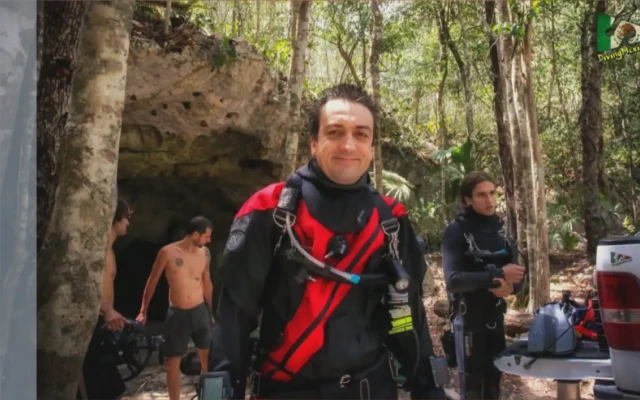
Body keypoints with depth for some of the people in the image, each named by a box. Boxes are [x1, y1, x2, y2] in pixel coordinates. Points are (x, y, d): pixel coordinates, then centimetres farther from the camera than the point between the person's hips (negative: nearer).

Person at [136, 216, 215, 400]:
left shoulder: (204, 253, 0)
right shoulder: (168, 252, -11)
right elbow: (153, 281, -1)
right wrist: (143, 311, 3)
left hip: (200, 311, 3)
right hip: (177, 314, -3)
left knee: (207, 358, 10)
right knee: (173, 361, 4)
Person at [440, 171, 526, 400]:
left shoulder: (499, 229, 9)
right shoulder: (456, 231, -12)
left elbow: (516, 273, 7)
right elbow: (453, 280, -23)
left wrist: (511, 286, -16)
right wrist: (498, 274, -26)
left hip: (496, 316, 6)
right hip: (469, 318, -6)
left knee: (494, 381, 17)